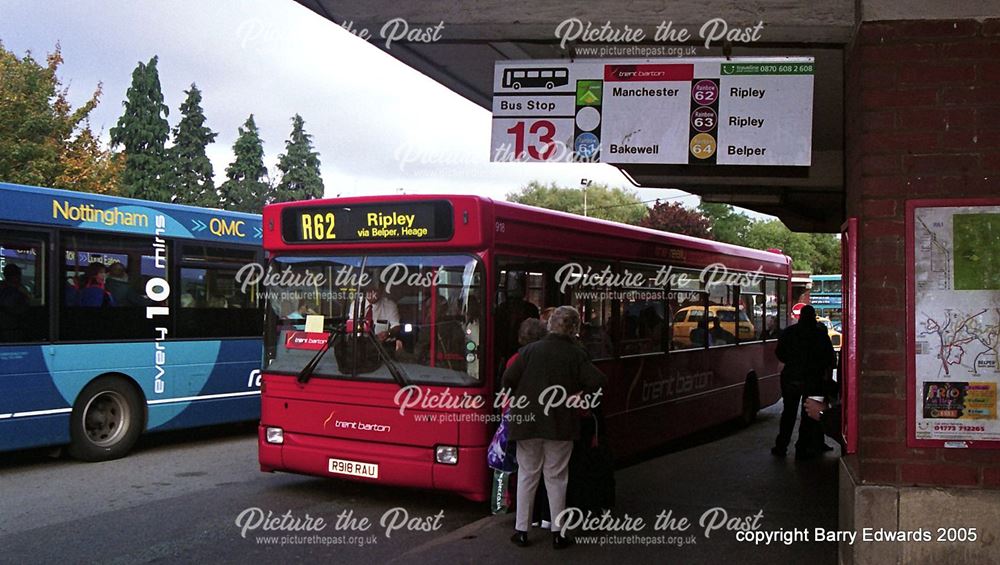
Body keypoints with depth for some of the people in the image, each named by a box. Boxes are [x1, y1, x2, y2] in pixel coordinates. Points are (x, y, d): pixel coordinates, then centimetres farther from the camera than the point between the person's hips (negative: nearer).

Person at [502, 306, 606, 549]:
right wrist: (579, 395, 4)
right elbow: (598, 382, -12)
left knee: (527, 474, 12)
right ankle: (557, 533, 13)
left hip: (527, 422, 1)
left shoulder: (529, 350, -2)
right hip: (560, 425, -1)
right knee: (556, 476, 10)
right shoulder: (576, 355, -5)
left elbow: (508, 380, -4)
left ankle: (521, 530, 15)